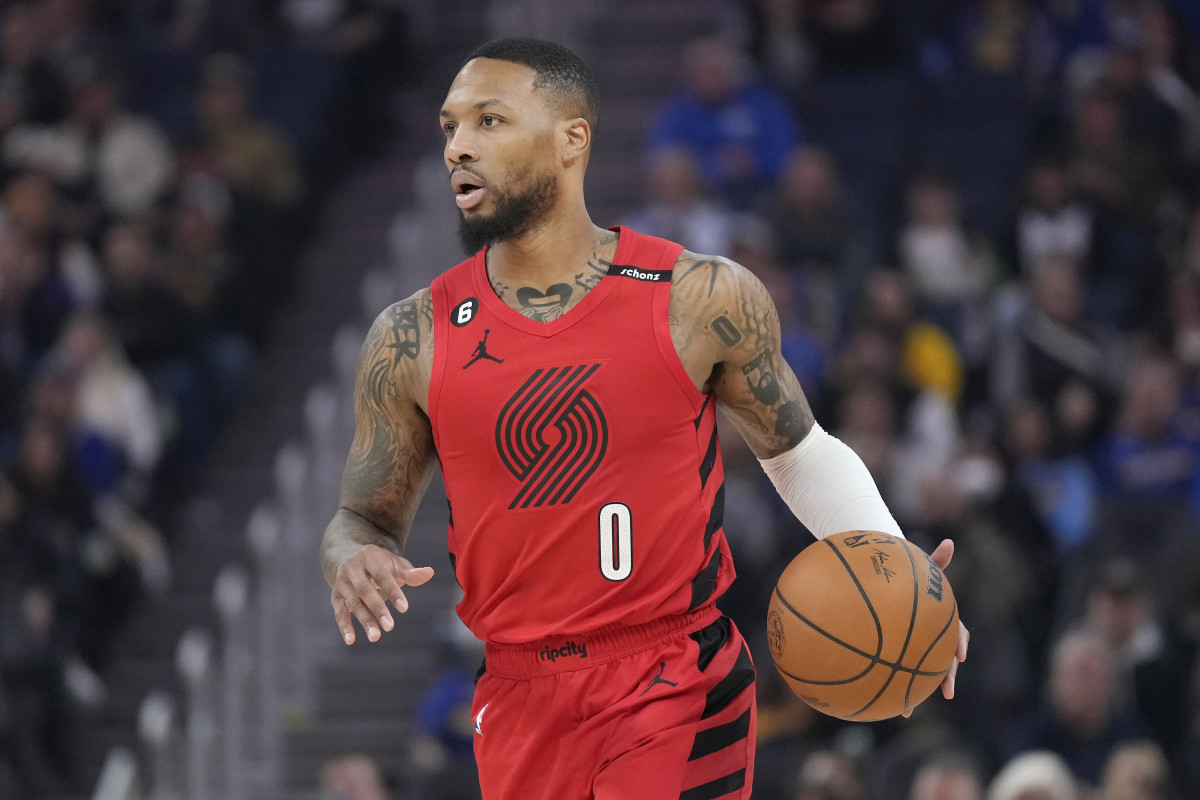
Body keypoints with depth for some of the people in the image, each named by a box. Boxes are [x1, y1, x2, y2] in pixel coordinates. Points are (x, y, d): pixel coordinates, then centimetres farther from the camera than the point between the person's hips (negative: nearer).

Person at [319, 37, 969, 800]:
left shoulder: (704, 301, -4)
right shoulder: (413, 341, 0)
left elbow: (801, 453, 11)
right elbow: (365, 519, 10)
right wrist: (354, 561, -14)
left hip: (680, 694, -3)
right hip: (520, 704, 3)